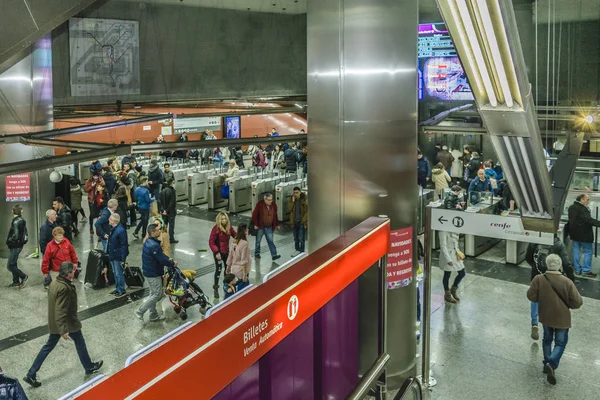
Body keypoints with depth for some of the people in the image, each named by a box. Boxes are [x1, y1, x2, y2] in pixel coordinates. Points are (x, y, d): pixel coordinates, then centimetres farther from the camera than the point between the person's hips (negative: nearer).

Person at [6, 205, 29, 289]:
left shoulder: (16, 221, -20)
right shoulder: (21, 220, 7)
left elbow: (15, 235, -24)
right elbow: (24, 233, 13)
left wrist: (8, 241, -7)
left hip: (15, 246, -10)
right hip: (18, 245, 10)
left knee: (10, 266, -5)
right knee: (14, 264, 17)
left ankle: (24, 277, 3)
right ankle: (16, 282, 24)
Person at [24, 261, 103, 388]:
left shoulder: (55, 282, 1)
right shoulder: (64, 288, -30)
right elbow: (60, 311, -31)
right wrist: (64, 330, -29)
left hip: (54, 323, 8)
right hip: (67, 323, -8)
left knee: (49, 346, 15)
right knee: (80, 342, 14)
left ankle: (31, 375, 16)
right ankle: (89, 367, 33)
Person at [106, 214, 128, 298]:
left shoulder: (121, 230, -24)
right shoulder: (112, 228, 4)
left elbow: (124, 245, -22)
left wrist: (123, 259, -21)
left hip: (118, 256, -9)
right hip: (112, 255, 9)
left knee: (119, 274, 1)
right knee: (115, 273, 20)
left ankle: (122, 291, 13)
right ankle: (117, 288, 34)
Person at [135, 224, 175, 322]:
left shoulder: (148, 242, 5)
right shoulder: (154, 245, -28)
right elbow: (162, 260, -24)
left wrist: (168, 259, 4)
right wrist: (172, 263, -8)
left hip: (148, 271, 10)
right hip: (153, 274, -10)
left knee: (153, 294, 19)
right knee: (157, 295, 0)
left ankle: (154, 315, 29)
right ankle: (140, 311, 5)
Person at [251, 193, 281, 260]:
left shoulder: (274, 205, 1)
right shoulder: (259, 204, -13)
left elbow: (275, 216, 13)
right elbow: (254, 215, -11)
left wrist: (277, 224, 14)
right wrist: (255, 224, -12)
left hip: (269, 227, 3)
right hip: (260, 227, -3)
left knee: (270, 241, -1)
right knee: (258, 241, 12)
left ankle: (274, 255, -4)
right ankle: (257, 253, 30)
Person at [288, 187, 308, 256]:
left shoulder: (305, 199, -10)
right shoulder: (292, 198, 1)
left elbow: (307, 211, -9)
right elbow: (289, 209, -5)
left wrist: (304, 221, -14)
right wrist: (292, 201, -16)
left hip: (302, 222, -5)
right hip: (294, 221, 5)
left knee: (301, 238, -6)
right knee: (295, 238, 15)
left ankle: (302, 252, 4)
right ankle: (297, 250, 30)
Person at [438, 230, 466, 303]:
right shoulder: (443, 231, -21)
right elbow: (443, 246, -22)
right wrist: (448, 260, -24)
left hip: (456, 255, 8)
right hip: (448, 255, -8)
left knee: (462, 273, 12)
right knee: (447, 275, 8)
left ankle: (453, 290, 34)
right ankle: (447, 295, 26)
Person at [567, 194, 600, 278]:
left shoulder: (571, 207, 9)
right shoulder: (582, 209, -21)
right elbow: (588, 220, -30)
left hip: (574, 233, 9)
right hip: (584, 234, -9)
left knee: (576, 251, 12)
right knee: (588, 252, 1)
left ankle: (577, 270, 17)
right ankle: (586, 271, 2)